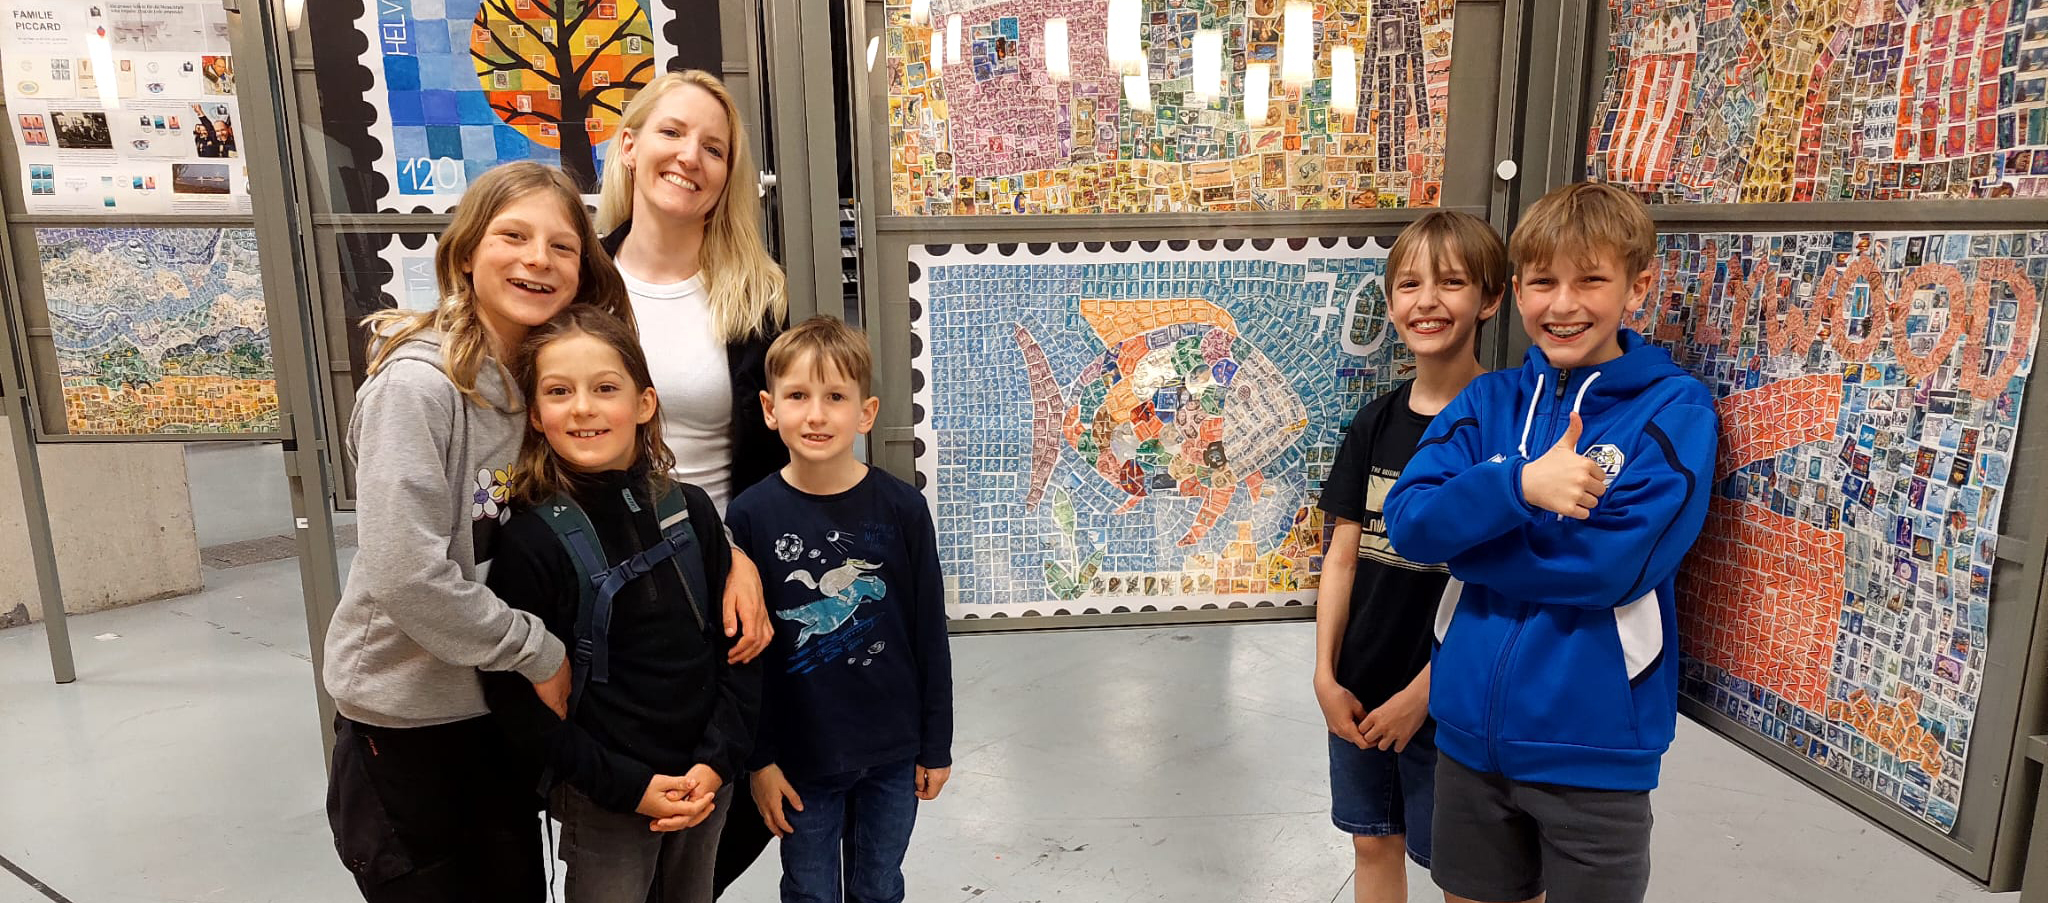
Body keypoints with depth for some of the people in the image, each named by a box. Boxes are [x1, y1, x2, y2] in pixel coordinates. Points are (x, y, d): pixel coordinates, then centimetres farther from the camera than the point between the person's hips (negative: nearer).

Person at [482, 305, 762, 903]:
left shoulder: (690, 510, -4)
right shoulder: (530, 541, -13)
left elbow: (737, 642, 1)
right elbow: (517, 697, -11)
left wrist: (717, 762, -7)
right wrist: (628, 785, -13)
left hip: (707, 782, 4)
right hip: (602, 802, -3)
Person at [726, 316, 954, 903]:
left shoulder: (901, 507, -10)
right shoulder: (751, 515, -10)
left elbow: (930, 634, -3)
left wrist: (936, 745, 1)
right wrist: (758, 760, -3)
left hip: (892, 751, 1)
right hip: (800, 758, 0)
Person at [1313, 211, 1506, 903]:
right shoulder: (1376, 422, 2)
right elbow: (1343, 556, 3)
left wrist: (1420, 695, -15)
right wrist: (1326, 676, -2)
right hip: (1357, 692, 5)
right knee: (1372, 841, 19)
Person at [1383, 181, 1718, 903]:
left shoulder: (1675, 409, -9)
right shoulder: (1488, 402, 2)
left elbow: (1613, 563, -21)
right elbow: (1406, 521, -11)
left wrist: (1460, 529, -12)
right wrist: (1518, 486, -27)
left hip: (1594, 746, -3)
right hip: (1470, 731, 4)